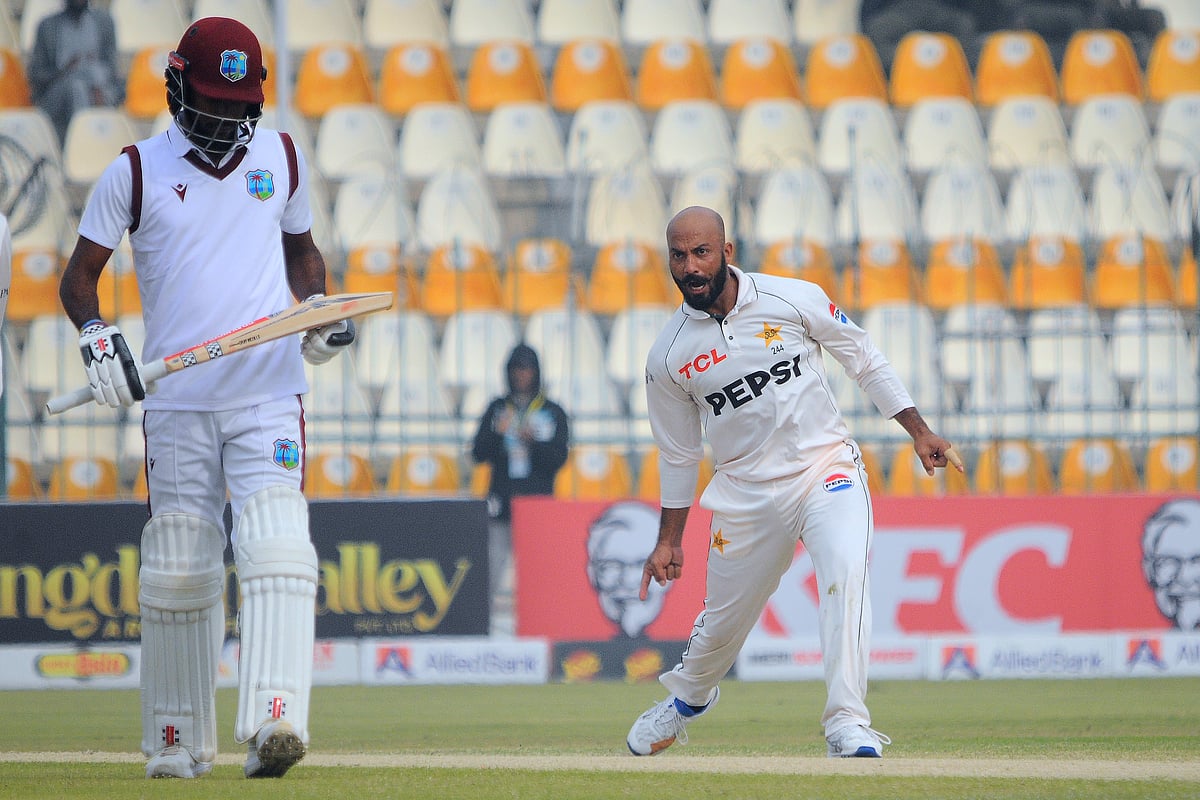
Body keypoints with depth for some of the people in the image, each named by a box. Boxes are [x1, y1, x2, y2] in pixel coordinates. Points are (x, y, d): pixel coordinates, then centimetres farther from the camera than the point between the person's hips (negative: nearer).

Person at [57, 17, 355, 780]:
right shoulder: (137, 172, 3)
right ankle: (178, 740, 14)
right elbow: (79, 276, 7)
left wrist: (321, 315, 5)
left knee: (275, 551, -17)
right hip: (175, 403, 0)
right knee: (178, 568, 3)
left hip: (270, 398, 0)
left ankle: (274, 723, -28)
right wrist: (96, 334, -13)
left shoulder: (282, 158, 10)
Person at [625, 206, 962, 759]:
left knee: (845, 569, -28)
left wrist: (918, 431, 1)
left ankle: (847, 723, -29)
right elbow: (678, 454, 9)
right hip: (747, 493, 2)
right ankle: (688, 697, 45)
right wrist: (669, 541, 12)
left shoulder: (795, 299, -7)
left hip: (826, 465, -2)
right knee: (725, 616, 10)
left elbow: (863, 359, 5)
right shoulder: (667, 357, -3)